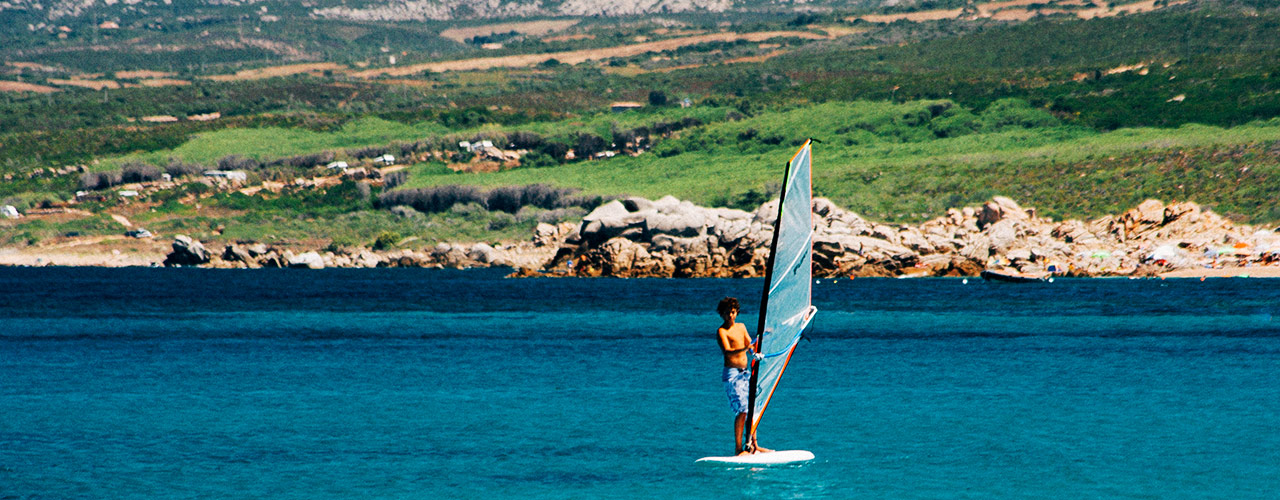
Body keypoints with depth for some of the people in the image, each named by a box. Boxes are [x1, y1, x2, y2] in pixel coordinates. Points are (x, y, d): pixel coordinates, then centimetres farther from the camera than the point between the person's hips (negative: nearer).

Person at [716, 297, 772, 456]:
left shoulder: (741, 327, 14)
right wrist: (744, 349, -40)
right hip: (732, 373, -8)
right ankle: (738, 448, -13)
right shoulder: (721, 331, -8)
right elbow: (727, 351, -24)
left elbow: (751, 347, 20)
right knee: (742, 410, -14)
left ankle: (753, 445, 18)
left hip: (745, 371, 8)